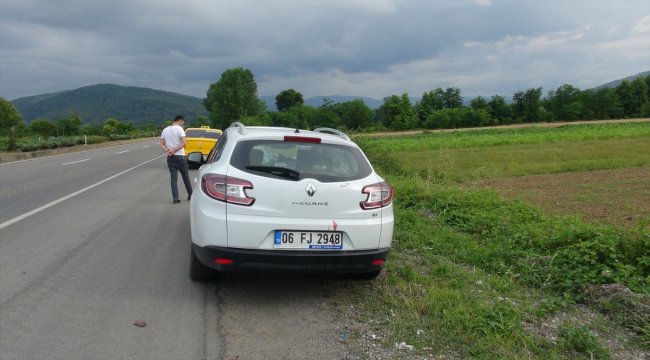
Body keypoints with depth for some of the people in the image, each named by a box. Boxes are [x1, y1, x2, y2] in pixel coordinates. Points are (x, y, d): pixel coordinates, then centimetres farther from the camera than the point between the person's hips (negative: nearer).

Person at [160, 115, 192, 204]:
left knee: (173, 178, 2)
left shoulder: (165, 130, 10)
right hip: (180, 156, -4)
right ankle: (190, 194, 22)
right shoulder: (179, 129, -9)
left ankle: (175, 197, -6)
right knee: (185, 176, 11)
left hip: (170, 157, 4)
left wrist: (168, 151, -9)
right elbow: (183, 143, -18)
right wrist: (174, 150, -15)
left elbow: (161, 145, 6)